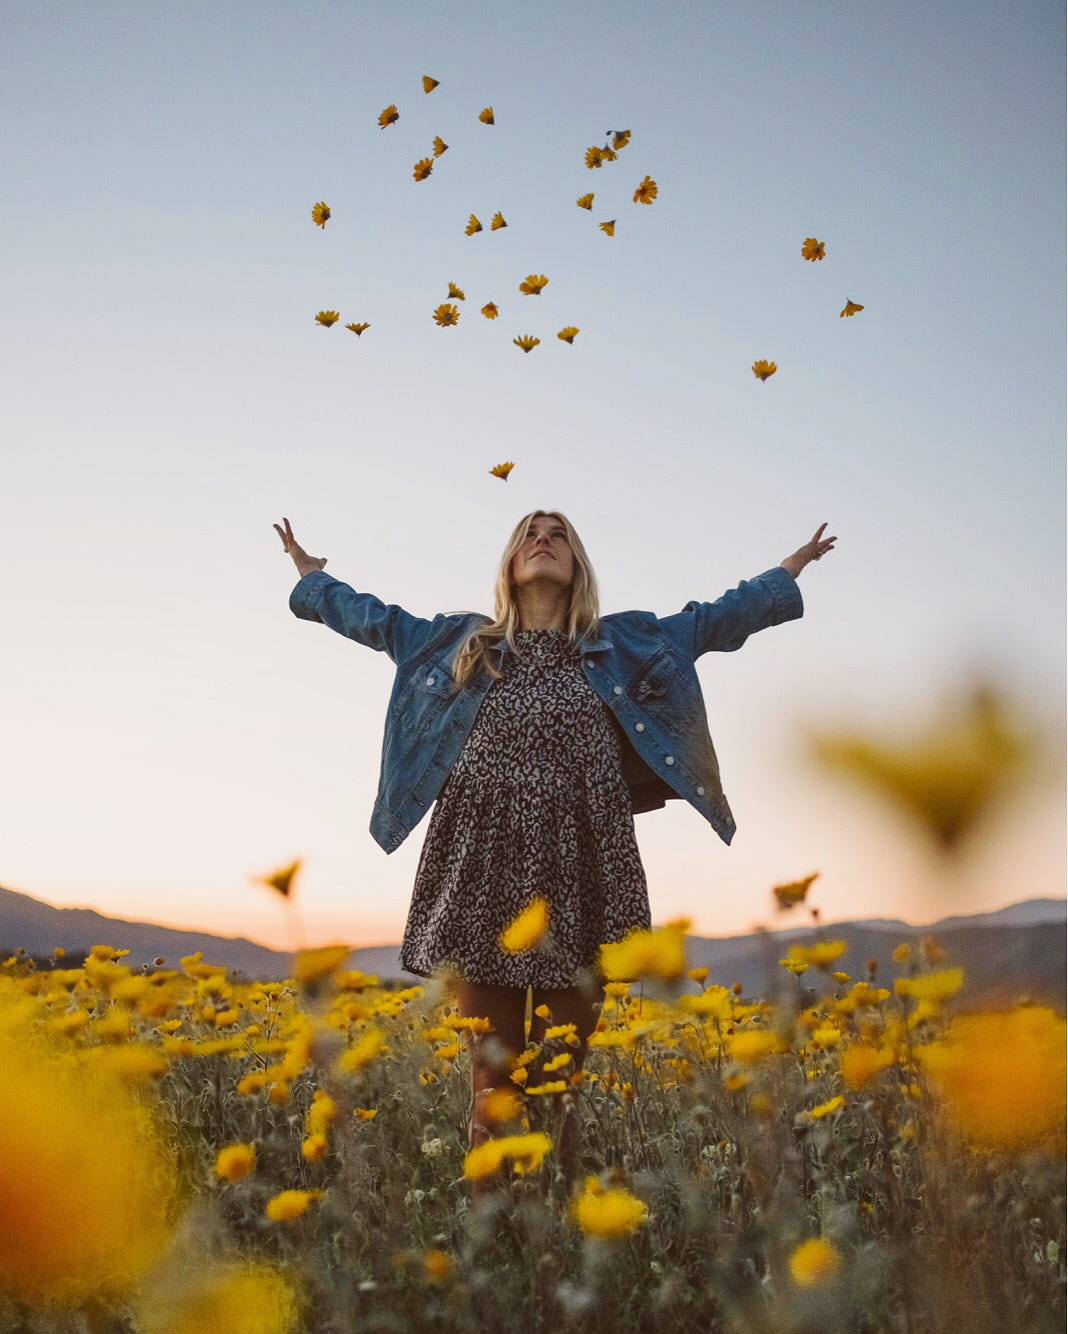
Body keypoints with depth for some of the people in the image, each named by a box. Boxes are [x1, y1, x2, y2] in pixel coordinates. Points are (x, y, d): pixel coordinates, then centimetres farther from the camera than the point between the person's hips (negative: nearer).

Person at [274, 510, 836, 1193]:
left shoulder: (623, 644, 15)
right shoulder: (458, 641, 16)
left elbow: (716, 619, 24)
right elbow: (374, 616, 29)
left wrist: (790, 568, 31)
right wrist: (310, 575, 39)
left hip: (579, 883, 0)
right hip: (483, 877, 0)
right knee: (494, 1085, 2)